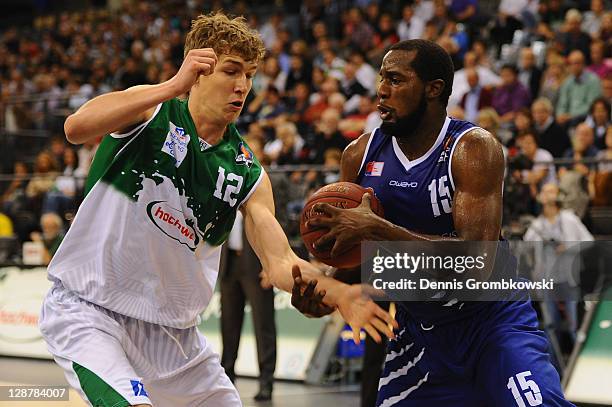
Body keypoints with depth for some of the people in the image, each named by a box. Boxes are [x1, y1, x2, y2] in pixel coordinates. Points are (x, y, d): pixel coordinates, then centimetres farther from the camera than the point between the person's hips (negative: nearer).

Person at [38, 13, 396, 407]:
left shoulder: (247, 174, 2)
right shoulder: (152, 113, -9)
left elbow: (281, 263, -6)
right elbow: (77, 127, -29)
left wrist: (340, 294, -26)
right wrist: (172, 87, -35)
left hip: (170, 327, 6)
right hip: (86, 310, -6)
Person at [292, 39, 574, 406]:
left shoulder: (474, 149, -19)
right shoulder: (360, 155, -4)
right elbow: (348, 247, 8)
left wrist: (376, 228, -35)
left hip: (491, 318, -5)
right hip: (418, 330, 5)